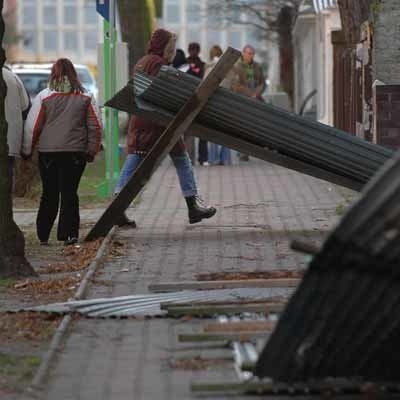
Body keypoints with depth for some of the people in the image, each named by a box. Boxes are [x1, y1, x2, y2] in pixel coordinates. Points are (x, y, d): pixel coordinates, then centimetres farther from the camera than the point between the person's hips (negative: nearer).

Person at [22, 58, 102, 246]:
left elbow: (32, 126, -3)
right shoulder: (85, 97, 2)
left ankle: (43, 235, 13)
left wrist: (27, 150, 6)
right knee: (70, 193, 3)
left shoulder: (44, 97, -3)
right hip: (75, 153, 1)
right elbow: (95, 126, 3)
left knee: (49, 194, 9)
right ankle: (69, 234, -5)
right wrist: (91, 151, 10)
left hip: (48, 153, -1)